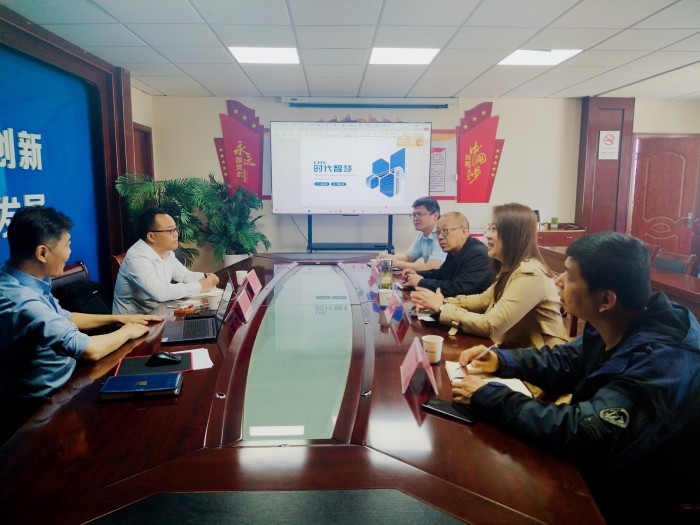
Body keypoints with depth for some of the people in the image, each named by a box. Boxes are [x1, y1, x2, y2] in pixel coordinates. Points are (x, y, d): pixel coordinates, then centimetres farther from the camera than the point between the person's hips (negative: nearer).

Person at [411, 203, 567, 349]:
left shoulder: (530, 274, -24)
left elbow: (490, 326, -26)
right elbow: (484, 300, 12)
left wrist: (441, 308, -19)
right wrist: (443, 302, -3)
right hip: (517, 350, 7)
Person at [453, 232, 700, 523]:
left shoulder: (661, 361, -33)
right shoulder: (614, 328, -6)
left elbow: (586, 436, -39)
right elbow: (564, 361, 9)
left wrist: (489, 398, -31)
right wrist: (501, 360, -7)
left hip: (627, 501, -7)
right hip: (601, 469, 7)